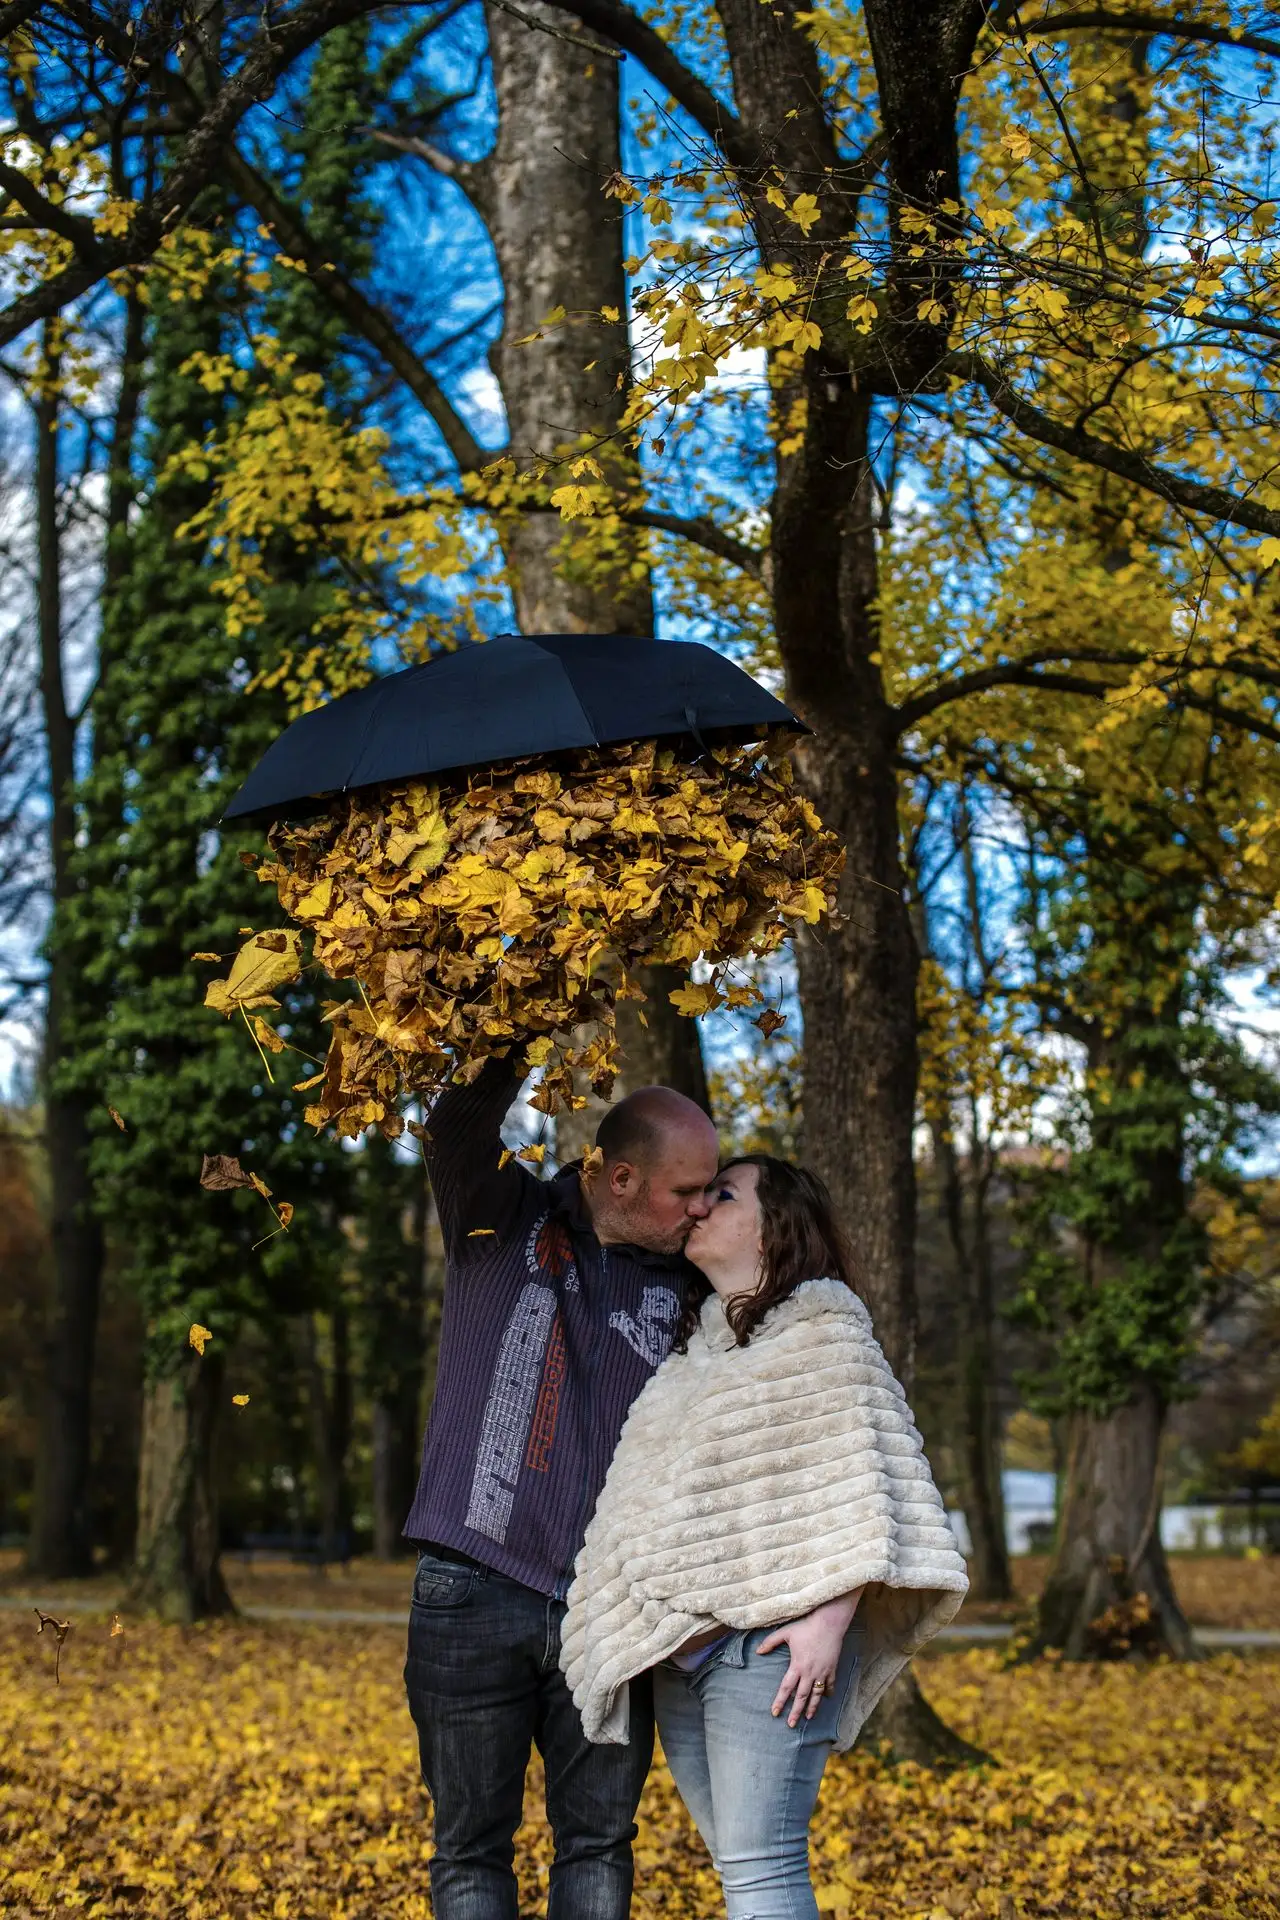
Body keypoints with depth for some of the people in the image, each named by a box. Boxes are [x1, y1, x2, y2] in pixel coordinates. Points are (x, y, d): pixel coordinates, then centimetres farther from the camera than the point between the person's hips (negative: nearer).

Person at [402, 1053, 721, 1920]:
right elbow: (458, 1130, -20)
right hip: (476, 1591, -3)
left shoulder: (679, 1286, 8)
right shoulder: (502, 1219, -1)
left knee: (599, 1842, 7)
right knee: (474, 1847, 6)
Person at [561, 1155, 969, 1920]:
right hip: (678, 1644, 8)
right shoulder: (693, 1345, 21)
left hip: (768, 1637, -8)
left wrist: (829, 1617, -20)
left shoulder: (821, 1328, -3)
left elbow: (861, 1480, -11)